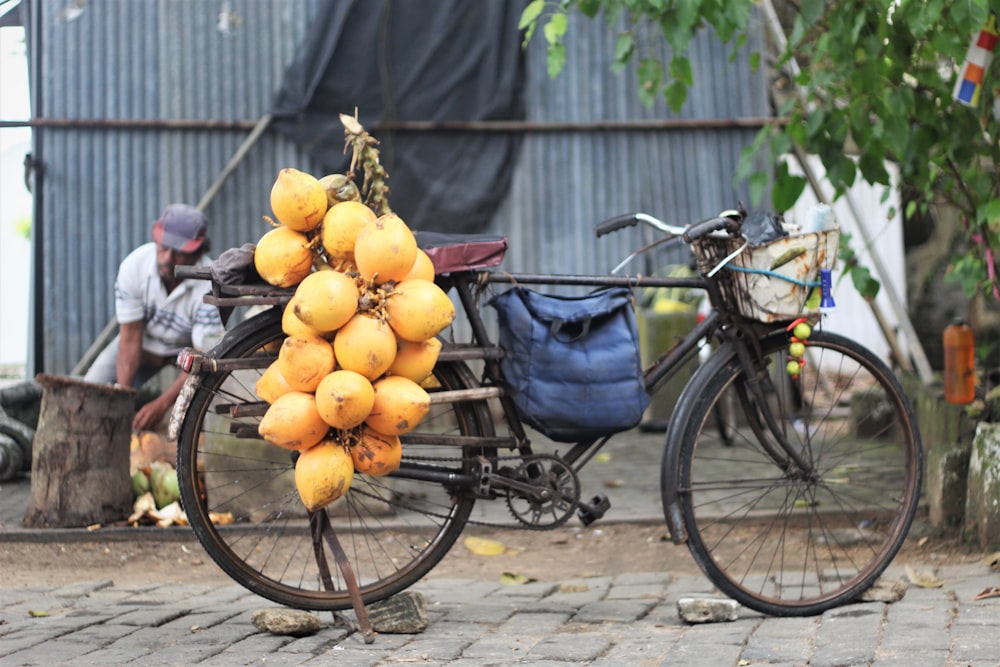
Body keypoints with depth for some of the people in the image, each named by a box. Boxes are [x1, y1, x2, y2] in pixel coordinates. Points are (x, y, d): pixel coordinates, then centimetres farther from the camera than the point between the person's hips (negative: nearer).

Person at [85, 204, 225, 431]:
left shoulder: (210, 286, -34)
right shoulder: (134, 265, -26)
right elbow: (130, 338, -21)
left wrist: (161, 404, -40)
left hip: (187, 348, -3)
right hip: (143, 340, 3)